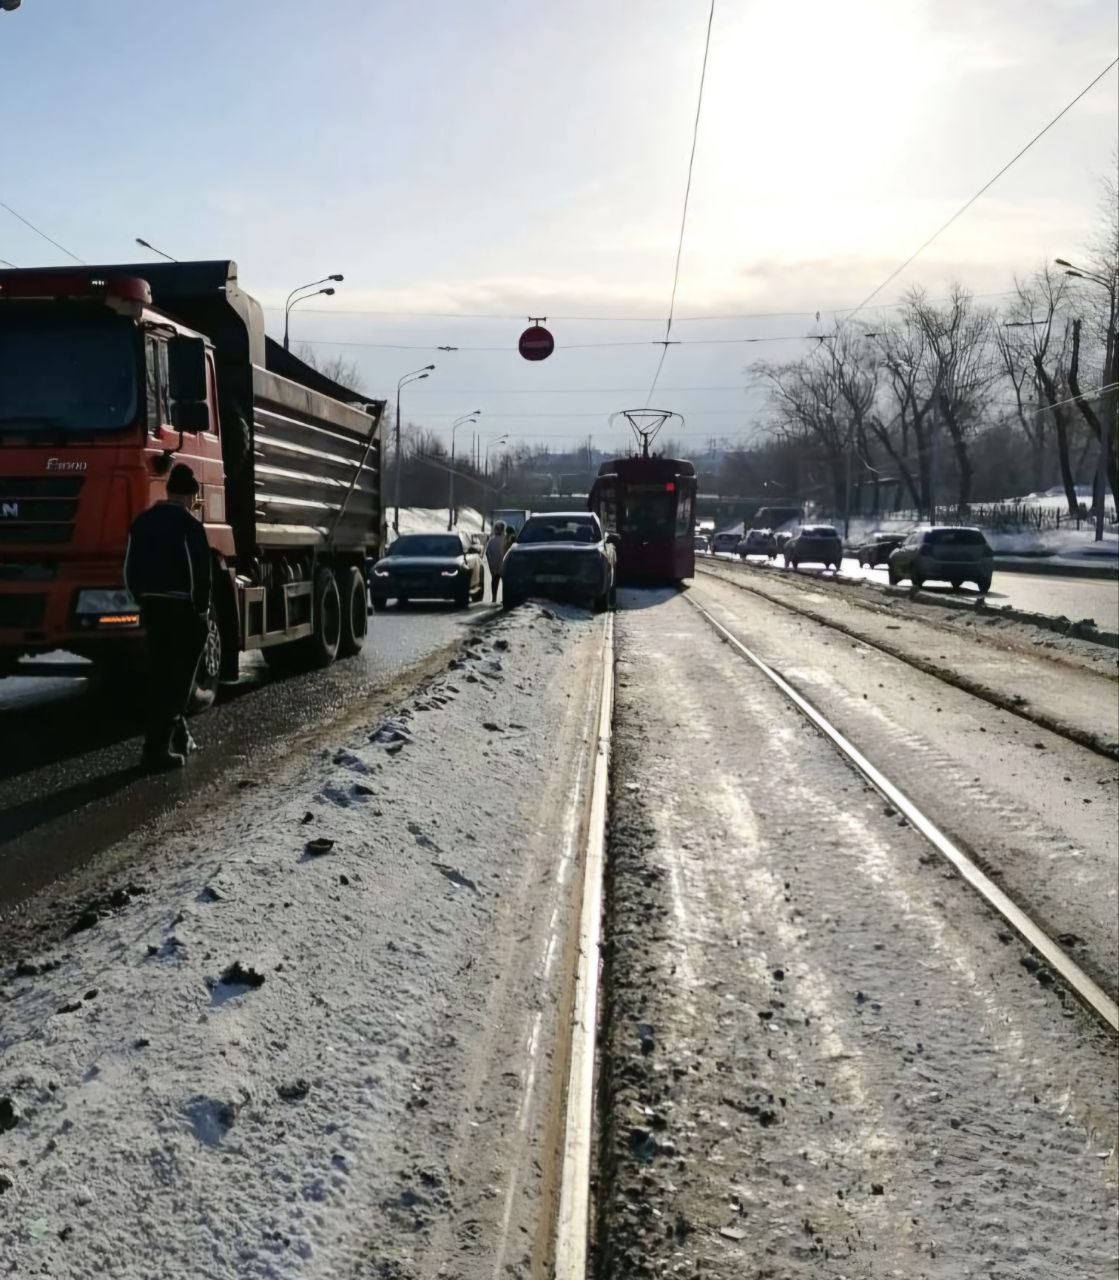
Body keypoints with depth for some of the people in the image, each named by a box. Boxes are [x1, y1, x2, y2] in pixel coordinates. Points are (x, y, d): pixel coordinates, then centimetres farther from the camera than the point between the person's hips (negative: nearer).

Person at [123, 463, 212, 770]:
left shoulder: (142, 521, 10)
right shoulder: (189, 525, -12)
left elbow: (130, 569, 11)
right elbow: (200, 572, -16)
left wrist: (144, 601, 16)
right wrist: (202, 611, -5)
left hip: (151, 607, 7)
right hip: (182, 609, -7)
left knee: (159, 675, 17)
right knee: (177, 678, -1)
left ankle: (177, 735, 29)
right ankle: (158, 748, -4)